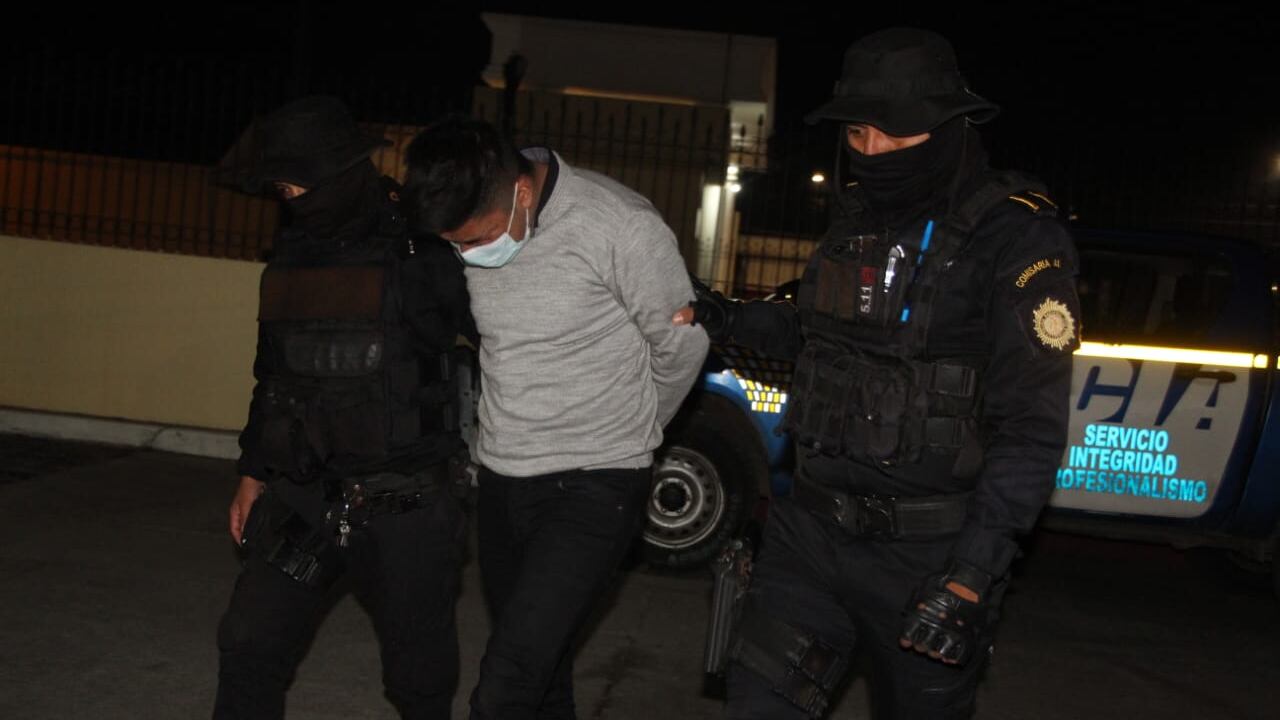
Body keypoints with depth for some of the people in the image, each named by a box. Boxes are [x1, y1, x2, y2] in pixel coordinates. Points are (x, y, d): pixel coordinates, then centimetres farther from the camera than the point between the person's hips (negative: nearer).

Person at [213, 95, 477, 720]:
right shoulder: (291, 257, 10)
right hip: (303, 500, 5)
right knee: (248, 647, 5)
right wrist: (253, 470, 20)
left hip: (404, 504, -5)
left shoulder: (428, 253, -10)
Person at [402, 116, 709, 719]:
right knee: (539, 662, 19)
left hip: (593, 486, -6)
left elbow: (681, 345, -6)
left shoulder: (618, 227, -20)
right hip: (500, 479, 6)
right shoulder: (471, 224, -3)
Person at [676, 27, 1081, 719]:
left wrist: (971, 576, -23)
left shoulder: (1017, 238, -13)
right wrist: (725, 318, 9)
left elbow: (1031, 431, -16)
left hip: (926, 552, -5)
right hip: (812, 526, 6)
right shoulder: (856, 218, 8)